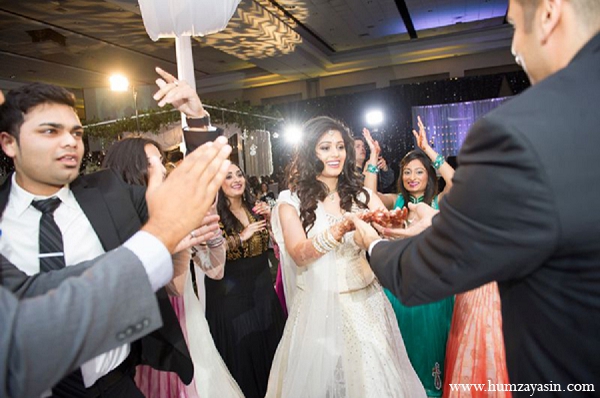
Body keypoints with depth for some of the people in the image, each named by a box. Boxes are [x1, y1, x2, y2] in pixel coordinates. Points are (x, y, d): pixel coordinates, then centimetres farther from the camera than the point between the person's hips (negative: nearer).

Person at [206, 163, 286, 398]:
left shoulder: (255, 207, 3)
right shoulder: (214, 212, -13)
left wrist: (269, 218, -10)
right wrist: (242, 237, -25)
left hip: (261, 285, 5)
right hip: (231, 290, -5)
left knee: (269, 337, 18)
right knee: (239, 345, 9)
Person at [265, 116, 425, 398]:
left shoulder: (362, 195, 3)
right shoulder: (292, 201, -5)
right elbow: (299, 256, -17)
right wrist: (341, 230, -33)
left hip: (366, 303, 3)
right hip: (319, 309, -2)